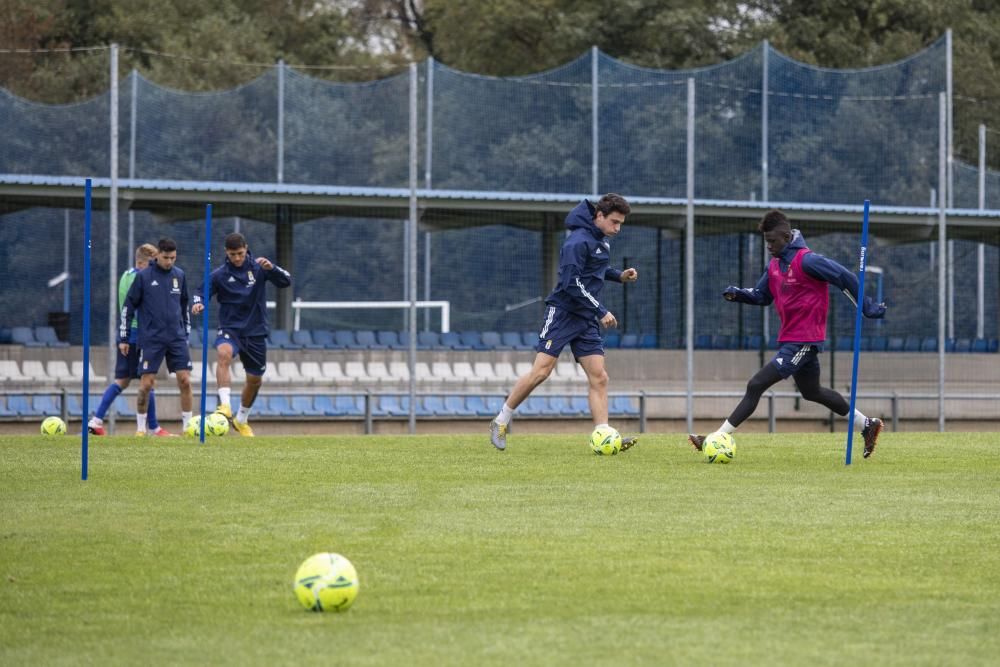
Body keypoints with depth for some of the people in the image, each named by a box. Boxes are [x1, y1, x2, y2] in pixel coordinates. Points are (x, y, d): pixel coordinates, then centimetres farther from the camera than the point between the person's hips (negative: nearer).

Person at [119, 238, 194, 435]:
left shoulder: (179, 276, 8)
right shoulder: (143, 276, -3)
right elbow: (128, 307, 1)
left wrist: (186, 333, 20)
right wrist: (123, 338, 0)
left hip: (177, 338, 3)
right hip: (151, 340, -3)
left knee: (185, 381, -5)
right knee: (146, 384, -5)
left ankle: (187, 426, 4)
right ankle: (141, 428, 10)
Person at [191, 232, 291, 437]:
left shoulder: (258, 267, -3)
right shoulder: (219, 275, -4)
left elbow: (286, 281, -9)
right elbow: (202, 291, 2)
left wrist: (271, 268, -28)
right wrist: (198, 303, -21)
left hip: (256, 332, 2)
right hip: (230, 328, -2)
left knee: (255, 380, 12)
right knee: (224, 354, -36)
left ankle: (242, 419, 36)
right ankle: (225, 405, -43)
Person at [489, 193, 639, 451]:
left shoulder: (603, 239, 12)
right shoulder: (579, 241, -16)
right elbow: (572, 283, -22)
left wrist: (619, 275, 10)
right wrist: (601, 312, -20)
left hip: (587, 320, 8)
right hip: (563, 312, -8)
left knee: (599, 377, -3)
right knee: (541, 371, -11)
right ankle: (501, 422, 3)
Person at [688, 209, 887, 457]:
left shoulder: (807, 261, -17)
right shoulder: (775, 265, 9)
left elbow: (845, 278, -14)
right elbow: (761, 296, 19)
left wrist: (867, 307, -8)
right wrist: (738, 293, -1)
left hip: (804, 341, -10)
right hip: (789, 339, 10)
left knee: (756, 385, -15)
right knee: (812, 392, 23)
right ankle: (867, 425, 37)